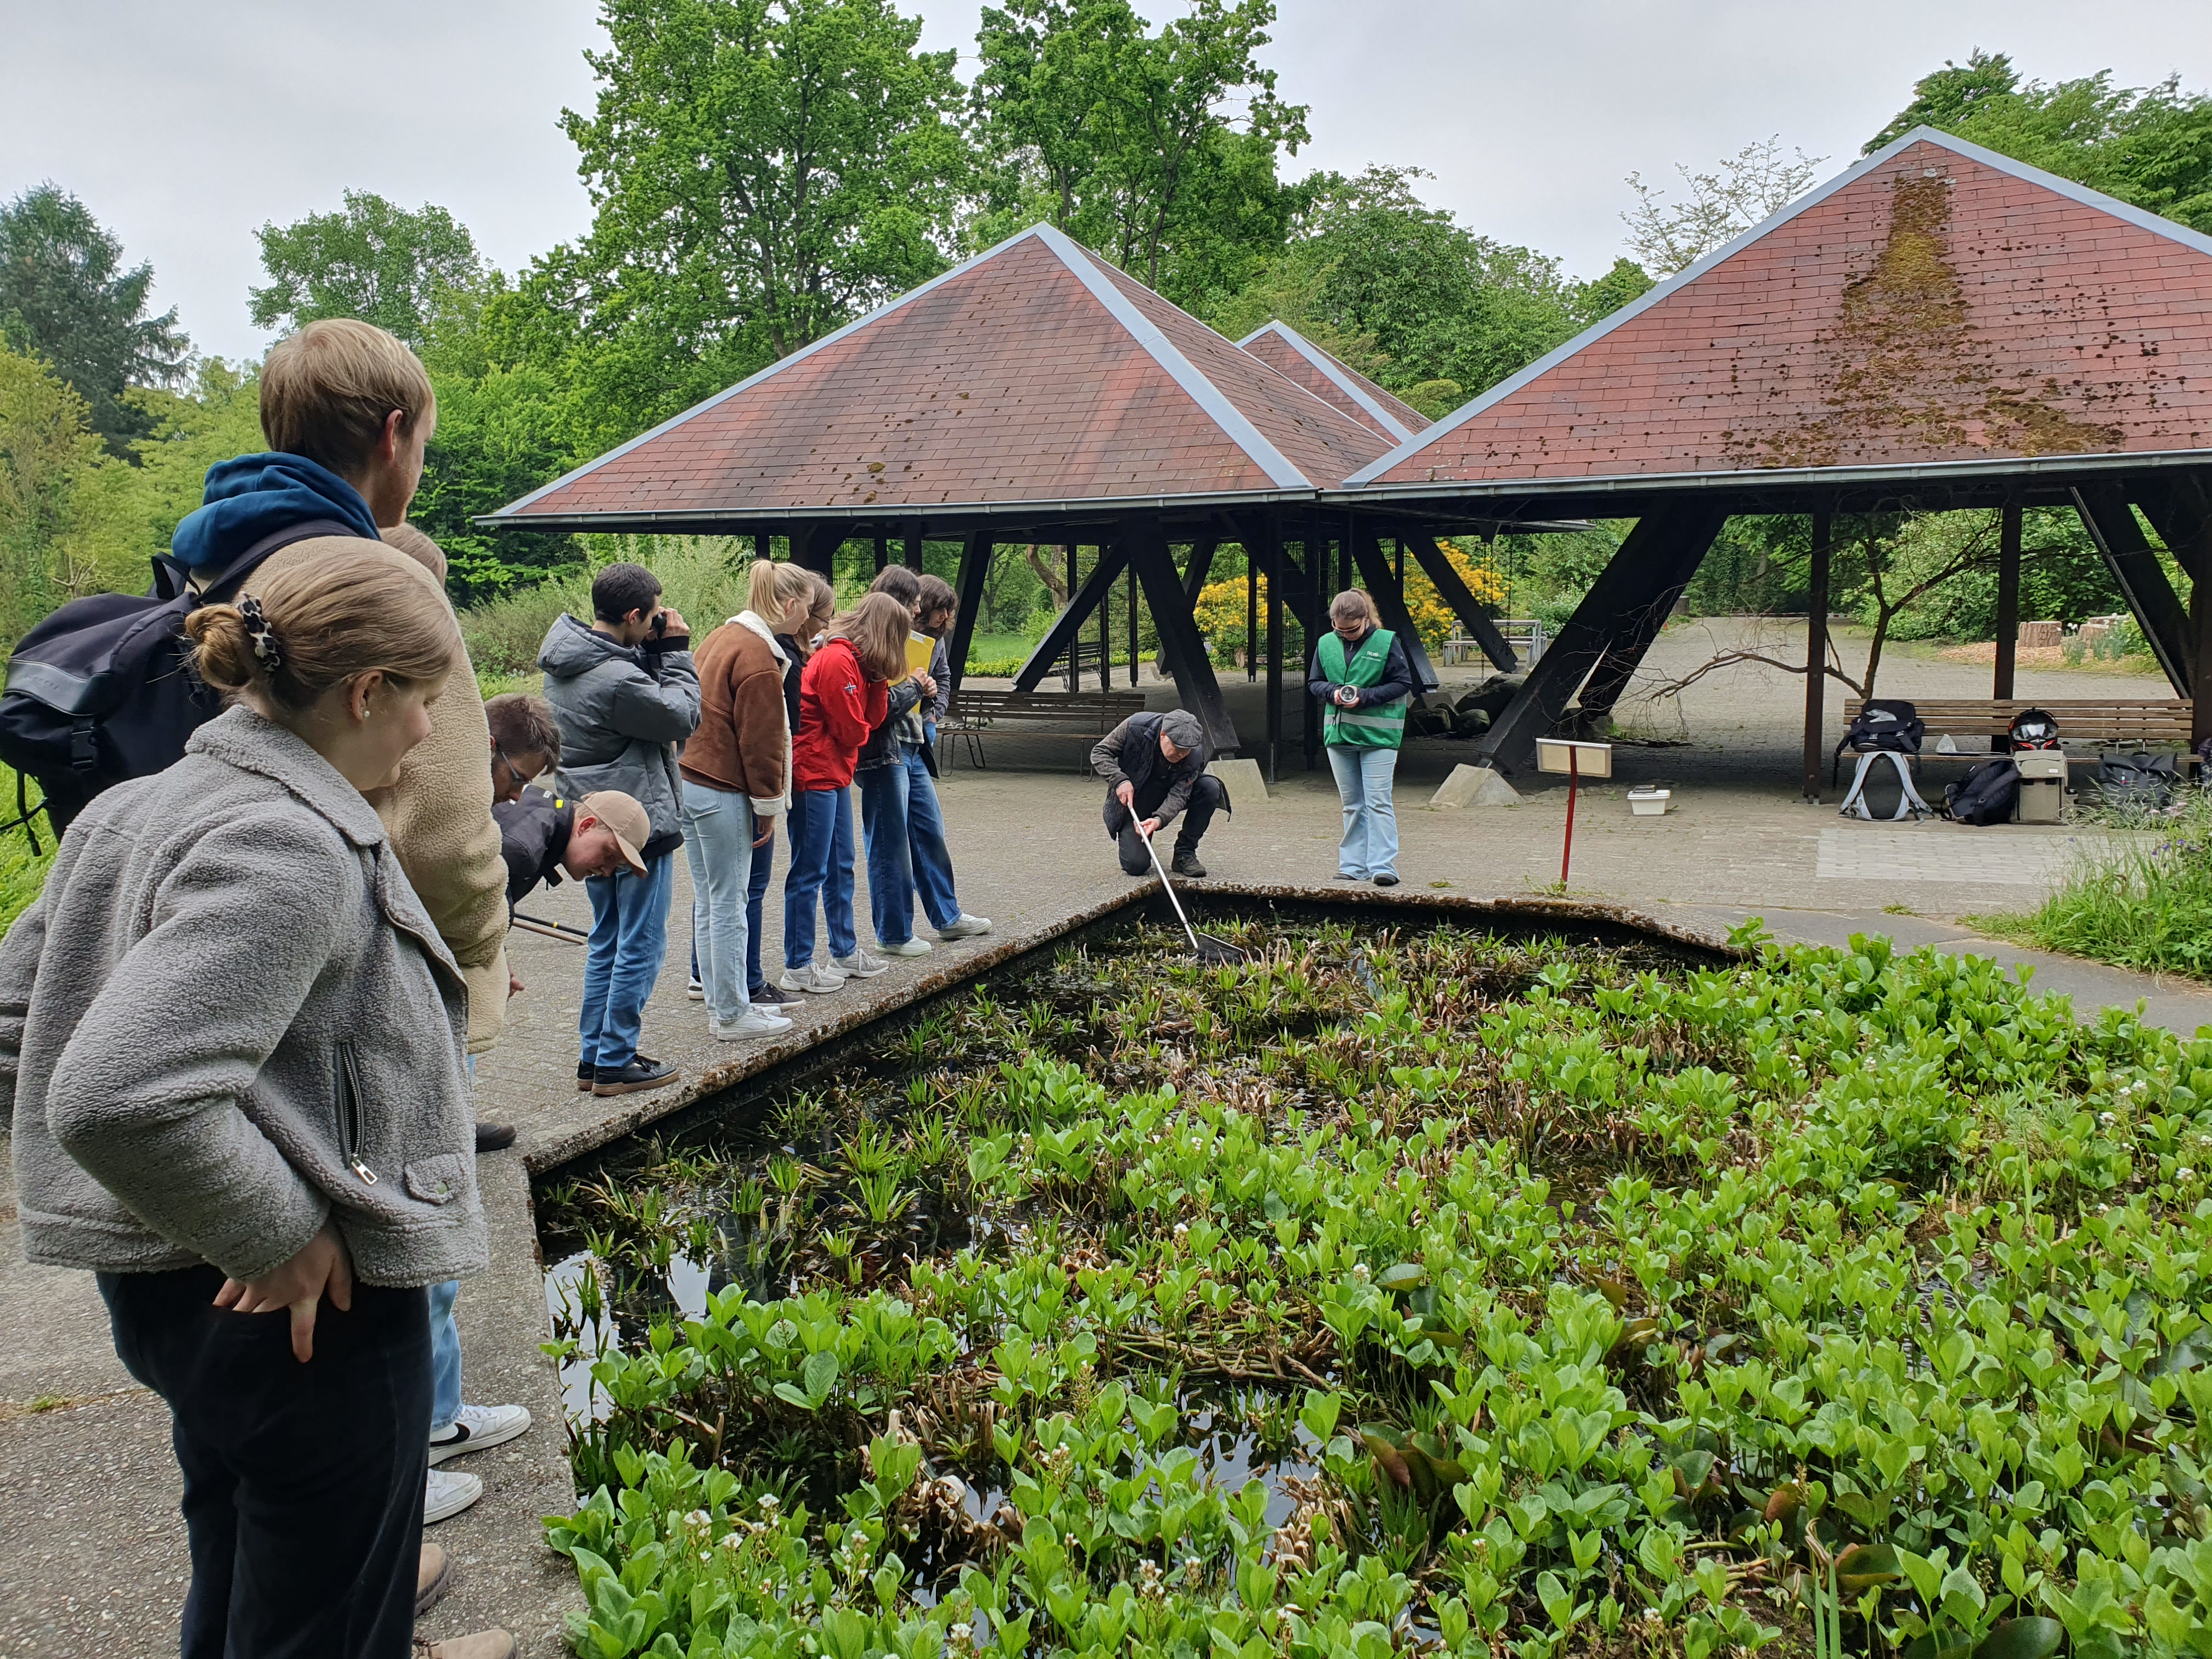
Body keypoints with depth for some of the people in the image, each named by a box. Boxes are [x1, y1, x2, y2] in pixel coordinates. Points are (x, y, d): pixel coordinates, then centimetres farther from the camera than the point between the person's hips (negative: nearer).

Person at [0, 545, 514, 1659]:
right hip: (310, 1315, -9)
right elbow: (123, 1099, -33)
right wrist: (279, 1238, -20)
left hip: (177, 1297, 9)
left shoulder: (141, 809, 7)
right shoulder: (288, 849, -23)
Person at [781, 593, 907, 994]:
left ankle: (845, 952, 28)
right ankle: (798, 967, 3)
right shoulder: (837, 661, -19)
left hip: (835, 773, 10)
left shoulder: (859, 662, 14)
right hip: (814, 774, -10)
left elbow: (872, 720, 9)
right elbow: (851, 730, -16)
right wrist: (861, 734, 6)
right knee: (810, 871, -4)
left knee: (841, 867, 17)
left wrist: (879, 679, -3)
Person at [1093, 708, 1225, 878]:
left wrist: (1159, 820, -46)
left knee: (1210, 787, -24)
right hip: (1131, 801, -3)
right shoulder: (1136, 727, -25)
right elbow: (1099, 753, -16)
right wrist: (1120, 780, -32)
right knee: (1136, 866, -21)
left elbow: (1178, 794, -27)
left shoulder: (1195, 756, -22)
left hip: (1166, 802, 3)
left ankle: (1185, 854, -11)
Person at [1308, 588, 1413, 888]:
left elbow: (1403, 684, -6)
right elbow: (1314, 682, 11)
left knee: (1378, 802, -8)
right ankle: (1353, 866, 14)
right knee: (1352, 804, 10)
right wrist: (1332, 692, -11)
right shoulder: (1326, 644, 4)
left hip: (1378, 735, -4)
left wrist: (1365, 697, -17)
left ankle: (1382, 866, -6)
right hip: (1338, 734, 4)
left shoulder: (1386, 642, -7)